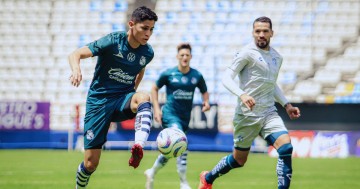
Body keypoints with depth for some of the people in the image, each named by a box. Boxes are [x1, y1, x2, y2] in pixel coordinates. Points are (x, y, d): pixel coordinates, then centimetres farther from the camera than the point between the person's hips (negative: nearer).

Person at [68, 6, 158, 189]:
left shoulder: (147, 53, -1)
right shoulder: (112, 42, -14)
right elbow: (76, 54, -16)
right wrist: (76, 70, -38)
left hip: (123, 99, 3)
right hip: (99, 100, -3)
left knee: (143, 98, -36)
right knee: (91, 163, -5)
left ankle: (138, 147, -55)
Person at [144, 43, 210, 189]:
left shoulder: (197, 76, 1)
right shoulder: (168, 74, -6)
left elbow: (204, 91, 15)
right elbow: (155, 88, 7)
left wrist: (206, 102, -7)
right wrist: (156, 109, -1)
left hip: (185, 117, 5)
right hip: (170, 114, -5)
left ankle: (152, 173, 38)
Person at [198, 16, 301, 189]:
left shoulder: (277, 57, 12)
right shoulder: (247, 53, -9)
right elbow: (227, 78, -14)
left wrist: (286, 105, 20)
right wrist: (242, 94, -30)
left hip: (269, 113, 5)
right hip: (247, 115, -5)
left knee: (286, 148, -19)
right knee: (239, 160, 8)